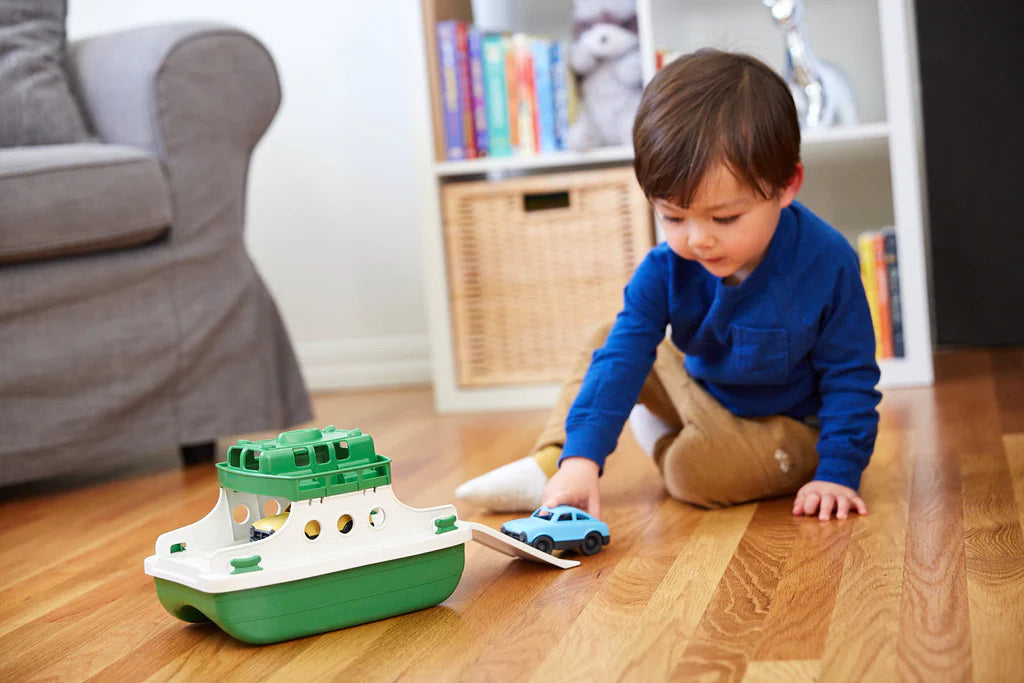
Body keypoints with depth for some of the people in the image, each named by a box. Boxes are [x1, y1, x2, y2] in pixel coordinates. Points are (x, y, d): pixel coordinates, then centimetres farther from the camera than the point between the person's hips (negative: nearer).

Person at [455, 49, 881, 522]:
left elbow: (849, 376, -18)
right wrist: (581, 457, -35)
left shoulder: (826, 264, -28)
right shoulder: (665, 270, -18)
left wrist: (838, 473, -24)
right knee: (608, 343, -4)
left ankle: (663, 442, 3)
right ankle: (549, 463, -2)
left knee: (694, 470, -32)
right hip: (704, 393, 5)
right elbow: (621, 358, -24)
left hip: (790, 425, -4)